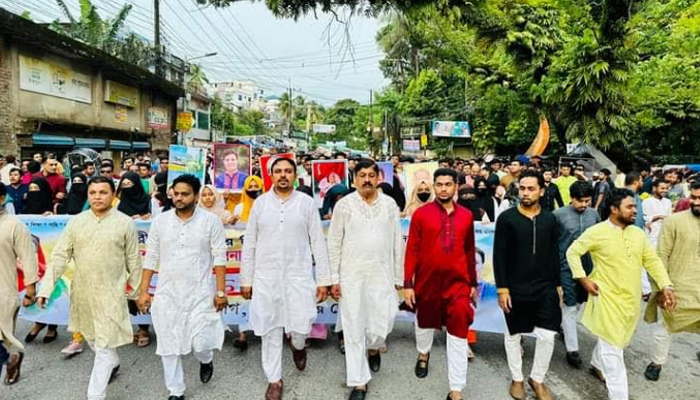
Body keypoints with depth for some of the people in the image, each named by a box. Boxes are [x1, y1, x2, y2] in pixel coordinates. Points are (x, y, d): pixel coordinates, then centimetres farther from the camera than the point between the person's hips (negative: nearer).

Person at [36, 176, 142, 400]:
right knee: (92, 337, 23)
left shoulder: (125, 223, -8)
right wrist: (46, 287, -9)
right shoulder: (76, 222, -1)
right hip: (82, 292, 4)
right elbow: (60, 256, -1)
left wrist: (137, 292, 2)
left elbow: (133, 261, -3)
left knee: (104, 345, -1)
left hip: (110, 293, -4)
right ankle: (113, 363, 48)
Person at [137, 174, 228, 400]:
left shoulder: (211, 221, -6)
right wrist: (144, 291, 2)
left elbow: (219, 258, -6)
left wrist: (221, 291, -9)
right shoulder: (160, 221, 2)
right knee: (169, 345, 9)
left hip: (200, 293, -3)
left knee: (201, 343, -3)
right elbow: (151, 259, 6)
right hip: (167, 293, 3)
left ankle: (206, 361, 35)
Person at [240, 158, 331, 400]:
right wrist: (246, 279, 4)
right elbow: (249, 244, 6)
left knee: (301, 326, -5)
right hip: (266, 277, 2)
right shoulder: (260, 203, 3)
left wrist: (323, 280, -3)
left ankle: (298, 346, 33)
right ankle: (274, 380, 27)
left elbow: (318, 243, 0)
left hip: (298, 276, -1)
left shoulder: (307, 203, -1)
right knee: (270, 330, 8)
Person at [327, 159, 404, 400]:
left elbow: (397, 243, 6)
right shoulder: (344, 205, -3)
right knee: (354, 330, 4)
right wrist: (334, 278, -4)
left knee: (382, 324, 4)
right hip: (351, 276, -1)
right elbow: (334, 243, -1)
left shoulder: (390, 204, 2)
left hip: (382, 275, 1)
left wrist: (398, 277, 5)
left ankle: (373, 348, 41)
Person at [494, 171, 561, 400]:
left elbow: (554, 255, 10)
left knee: (547, 336, 3)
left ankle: (537, 379, 26)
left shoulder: (550, 219, 2)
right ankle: (517, 379, 31)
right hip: (515, 288, -2)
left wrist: (558, 284, 9)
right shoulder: (506, 218, -9)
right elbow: (499, 256, -9)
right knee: (513, 335, 11)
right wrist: (502, 288, -12)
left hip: (545, 287, 3)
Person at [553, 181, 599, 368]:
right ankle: (572, 349, 8)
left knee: (578, 304, 18)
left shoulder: (593, 214, 2)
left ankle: (564, 327, 43)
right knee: (570, 307, 0)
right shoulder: (559, 214, -11)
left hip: (588, 266, 5)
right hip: (567, 267, -4)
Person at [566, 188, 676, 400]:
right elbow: (572, 252, -7)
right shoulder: (596, 232, -14)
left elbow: (652, 261, 7)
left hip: (631, 299, 6)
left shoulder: (638, 233, 3)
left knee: (619, 342, 22)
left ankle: (597, 365, 47)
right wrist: (583, 279, -13)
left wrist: (666, 286, -4)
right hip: (607, 298, -6)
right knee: (612, 348, -1)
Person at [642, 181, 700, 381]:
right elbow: (661, 256, -9)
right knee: (664, 327, 14)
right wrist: (660, 288, -10)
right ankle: (657, 363, 33)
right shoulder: (674, 221, -10)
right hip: (675, 287, -2)